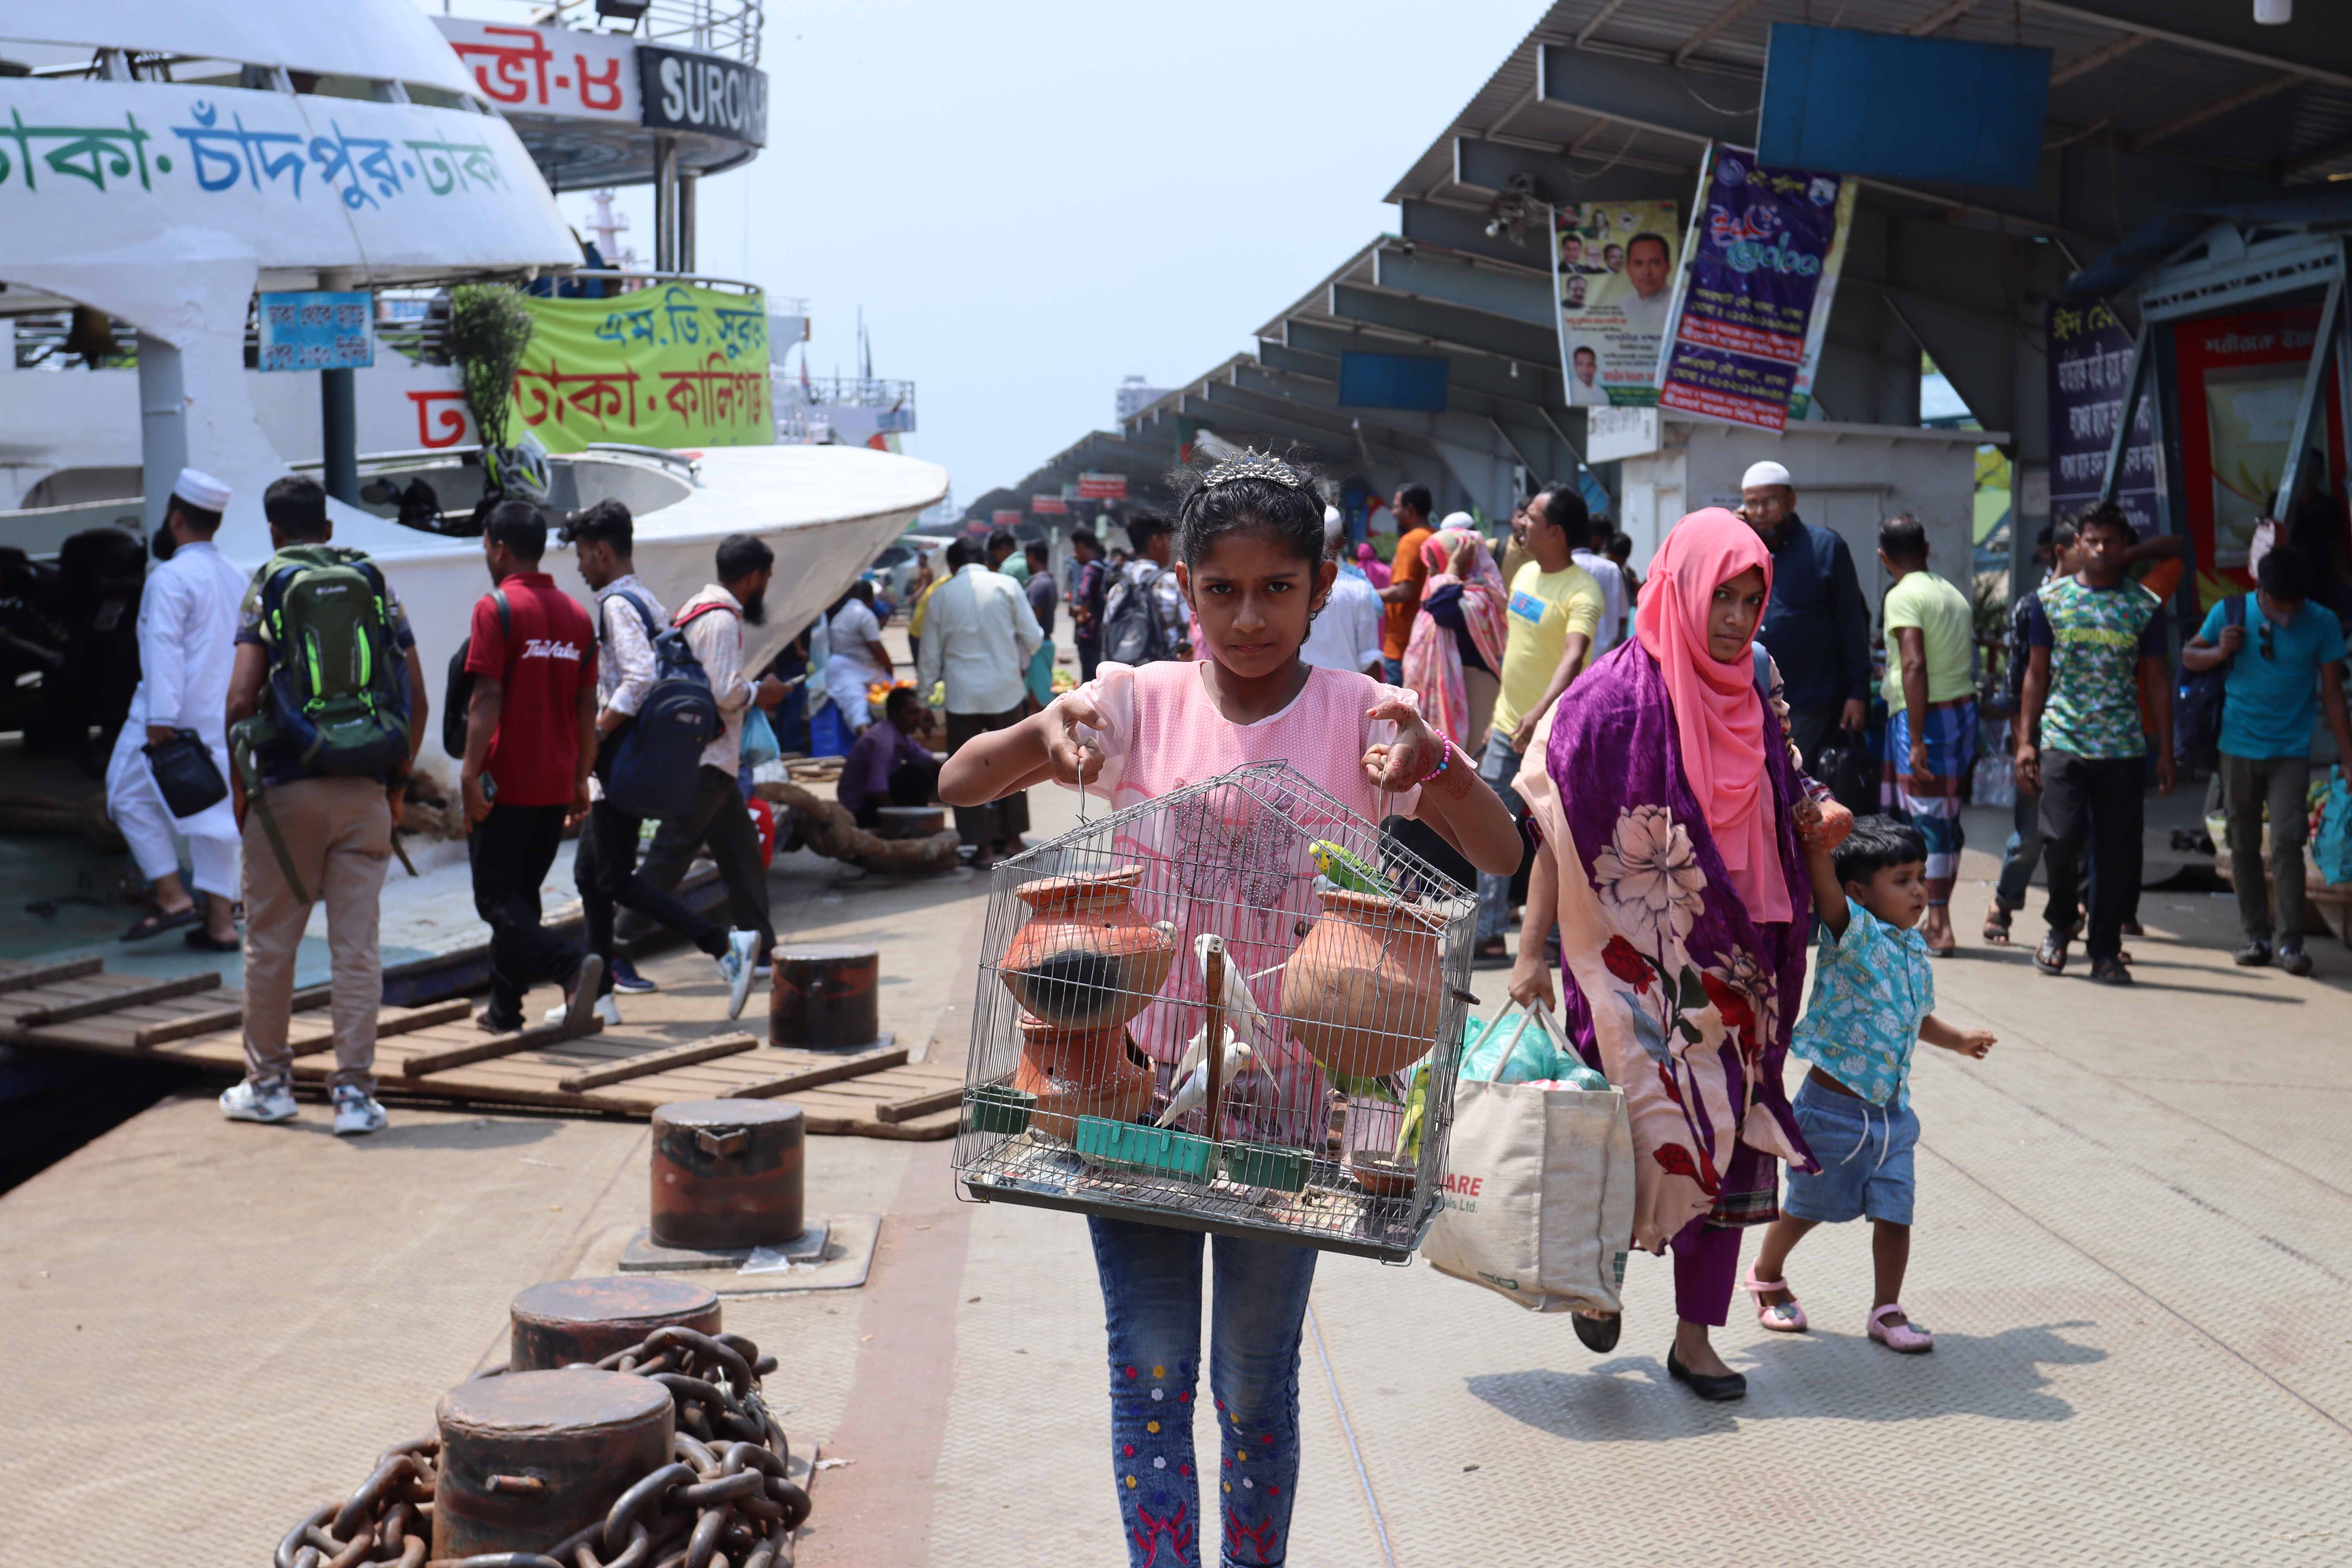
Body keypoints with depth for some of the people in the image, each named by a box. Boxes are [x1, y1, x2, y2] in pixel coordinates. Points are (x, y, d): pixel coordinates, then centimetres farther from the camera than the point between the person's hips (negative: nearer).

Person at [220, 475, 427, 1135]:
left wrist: (240, 785, 1)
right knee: (357, 946, 4)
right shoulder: (377, 587, 7)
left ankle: (267, 1083, 21)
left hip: (289, 789, -2)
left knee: (270, 943, 11)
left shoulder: (266, 592, -1)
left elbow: (241, 700, -11)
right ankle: (354, 1091, 2)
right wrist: (398, 784, 13)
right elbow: (417, 701, 4)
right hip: (364, 790, 2)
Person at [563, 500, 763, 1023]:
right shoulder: (649, 601, 15)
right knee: (589, 873, 14)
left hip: (622, 759, -10)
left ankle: (726, 945, -13)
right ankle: (600, 995, 16)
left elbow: (641, 679, -27)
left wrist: (595, 733, -20)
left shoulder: (617, 604, -14)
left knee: (616, 880, -8)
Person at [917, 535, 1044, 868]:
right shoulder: (1006, 585, -3)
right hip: (1005, 688, 1)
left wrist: (924, 691, 20)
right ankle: (1012, 838, 23)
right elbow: (1033, 638, -2)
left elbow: (931, 654, 7)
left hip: (963, 694, -1)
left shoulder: (943, 595, 0)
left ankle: (983, 847, 3)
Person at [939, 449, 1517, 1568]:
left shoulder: (1357, 717, -3)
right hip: (1137, 1083, 1)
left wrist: (1436, 761, -33)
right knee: (1150, 1378, 3)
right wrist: (1043, 735, -30)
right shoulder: (1140, 703, -1)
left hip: (1285, 1094, 0)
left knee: (1256, 1388, 10)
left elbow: (1501, 856, -13)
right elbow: (959, 785, -8)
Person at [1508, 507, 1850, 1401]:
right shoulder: (1616, 697, -11)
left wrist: (1815, 822, -3)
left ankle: (1695, 1335, 17)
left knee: (1727, 1141, 5)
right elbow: (1557, 828, -9)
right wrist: (1532, 950, -12)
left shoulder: (1754, 696, 7)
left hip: (1728, 964, 6)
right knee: (1657, 1125, -8)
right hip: (1635, 959, -5)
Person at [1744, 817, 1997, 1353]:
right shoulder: (1853, 935, -15)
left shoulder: (1915, 949, 8)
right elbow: (1823, 884, -34)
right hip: (1834, 1107, -6)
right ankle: (1767, 1276, 36)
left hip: (1891, 1111, 6)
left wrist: (1959, 1041, 32)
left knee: (1895, 1213, 2)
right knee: (1808, 1206, 13)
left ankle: (1887, 1309, 17)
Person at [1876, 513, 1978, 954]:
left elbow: (1914, 666, -20)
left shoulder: (1903, 596, -10)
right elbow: (1971, 659, 14)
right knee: (1945, 820, 13)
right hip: (1964, 710, 8)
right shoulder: (1955, 595, 15)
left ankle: (1940, 929, -6)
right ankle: (1938, 923, 19)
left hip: (1925, 715, -8)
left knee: (1927, 821, -5)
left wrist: (1916, 741, -22)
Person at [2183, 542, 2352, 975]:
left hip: (2291, 752, -2)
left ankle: (2290, 941, -6)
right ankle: (2256, 936, 16)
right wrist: (2220, 653, -12)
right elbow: (2189, 656, 11)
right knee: (2244, 846, 6)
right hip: (2238, 748, 2)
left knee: (2287, 842, -12)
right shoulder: (2230, 613, -3)